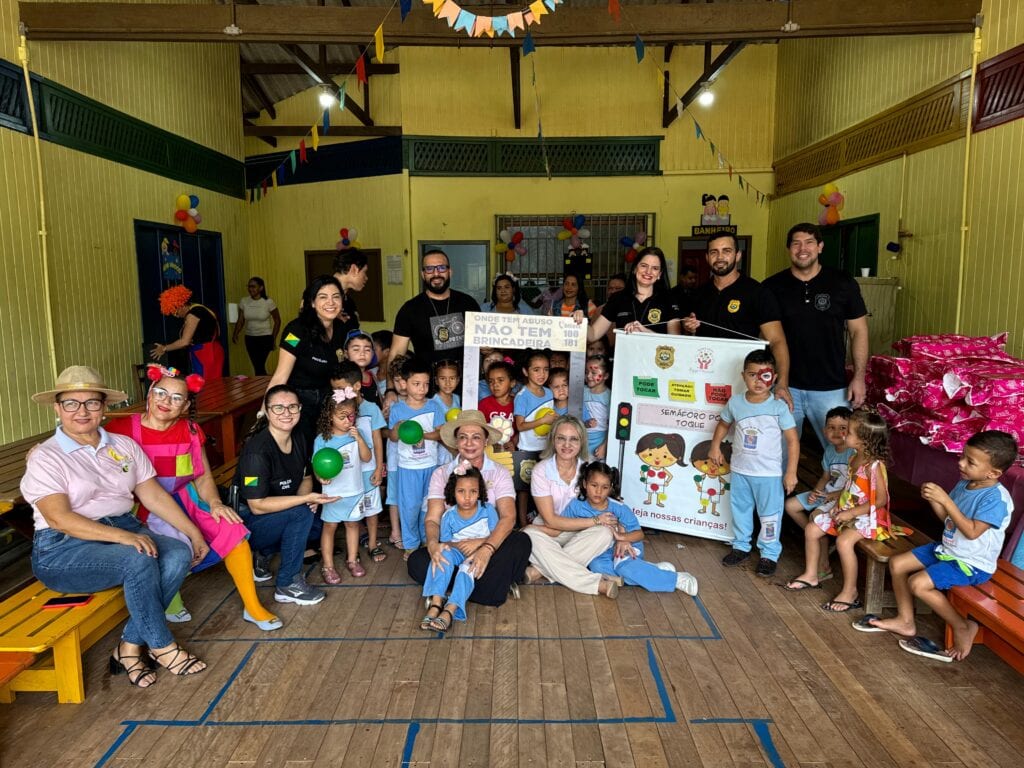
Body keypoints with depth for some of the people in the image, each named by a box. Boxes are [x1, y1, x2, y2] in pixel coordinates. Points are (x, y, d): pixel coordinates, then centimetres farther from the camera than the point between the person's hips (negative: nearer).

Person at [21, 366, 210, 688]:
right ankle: (161, 646, -13)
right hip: (63, 548, -5)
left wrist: (194, 532, -1)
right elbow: (58, 518, -18)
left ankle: (130, 647, -14)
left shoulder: (125, 445, 10)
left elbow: (154, 495, 8)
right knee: (139, 560, -33)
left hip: (125, 530, 5)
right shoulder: (44, 458, -6)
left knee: (178, 554, -24)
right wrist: (121, 536, -30)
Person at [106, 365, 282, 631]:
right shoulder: (121, 428, -8)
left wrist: (214, 503, -12)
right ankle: (169, 601, 2)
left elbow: (203, 475, 8)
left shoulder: (190, 430, 7)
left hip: (183, 500, 5)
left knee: (233, 528, -14)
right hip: (142, 510, -5)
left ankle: (253, 607, -1)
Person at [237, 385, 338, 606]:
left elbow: (305, 478, 9)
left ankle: (260, 554, 10)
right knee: (301, 513, -26)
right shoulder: (257, 450, -26)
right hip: (245, 522, -8)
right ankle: (288, 585, -11)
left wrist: (307, 496, -13)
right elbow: (257, 506, -26)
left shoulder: (299, 438, -4)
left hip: (278, 515, 8)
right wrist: (306, 499, -30)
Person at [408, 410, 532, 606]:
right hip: (452, 547, 2)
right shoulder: (441, 474, 2)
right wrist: (433, 544, -31)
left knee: (521, 541, -30)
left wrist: (486, 549, -34)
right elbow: (432, 519, -6)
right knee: (416, 562, -26)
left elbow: (508, 517, -16)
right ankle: (496, 582, -17)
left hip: (491, 544, -1)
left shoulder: (500, 474, -2)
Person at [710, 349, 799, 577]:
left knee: (770, 515, 8)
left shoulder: (779, 407, -15)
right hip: (740, 470, 4)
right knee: (740, 510, 18)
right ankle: (741, 546, 36)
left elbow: (793, 440, -11)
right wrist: (715, 446, 9)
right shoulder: (735, 402, -5)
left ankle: (769, 554, 23)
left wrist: (791, 472, -13)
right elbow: (724, 424, 16)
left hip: (769, 473, -4)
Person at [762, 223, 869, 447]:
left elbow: (858, 331, 5)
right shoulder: (771, 287, 1)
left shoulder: (843, 284, 1)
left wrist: (859, 376, -2)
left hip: (831, 388, 0)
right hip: (785, 386, 1)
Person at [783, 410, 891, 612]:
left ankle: (850, 592, -17)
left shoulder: (874, 466, -24)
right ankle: (811, 575, 20)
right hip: (847, 511, 10)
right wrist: (839, 504, 2)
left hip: (867, 516, -10)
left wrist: (851, 513, -23)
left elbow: (881, 500, -24)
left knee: (844, 540, -33)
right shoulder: (855, 458, 4)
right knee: (811, 529, 5)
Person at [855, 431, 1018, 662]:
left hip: (972, 564, -9)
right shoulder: (964, 484, 1)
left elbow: (972, 532, -30)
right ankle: (905, 621, 16)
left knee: (918, 583, -23)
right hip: (947, 549, 9)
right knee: (897, 564, 4)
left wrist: (945, 500, -32)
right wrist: (933, 499, -9)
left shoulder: (996, 498, -24)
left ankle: (963, 627, -1)